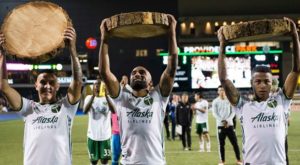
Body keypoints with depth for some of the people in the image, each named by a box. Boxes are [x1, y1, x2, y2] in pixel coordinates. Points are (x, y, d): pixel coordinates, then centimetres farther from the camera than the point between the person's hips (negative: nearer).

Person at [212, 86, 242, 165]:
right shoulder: (215, 101, 2)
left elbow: (233, 112, 1)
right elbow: (214, 113, -4)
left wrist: (227, 120, -14)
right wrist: (222, 121, -17)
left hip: (230, 124, 1)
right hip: (220, 125, -1)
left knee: (235, 142, 1)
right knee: (221, 144, 3)